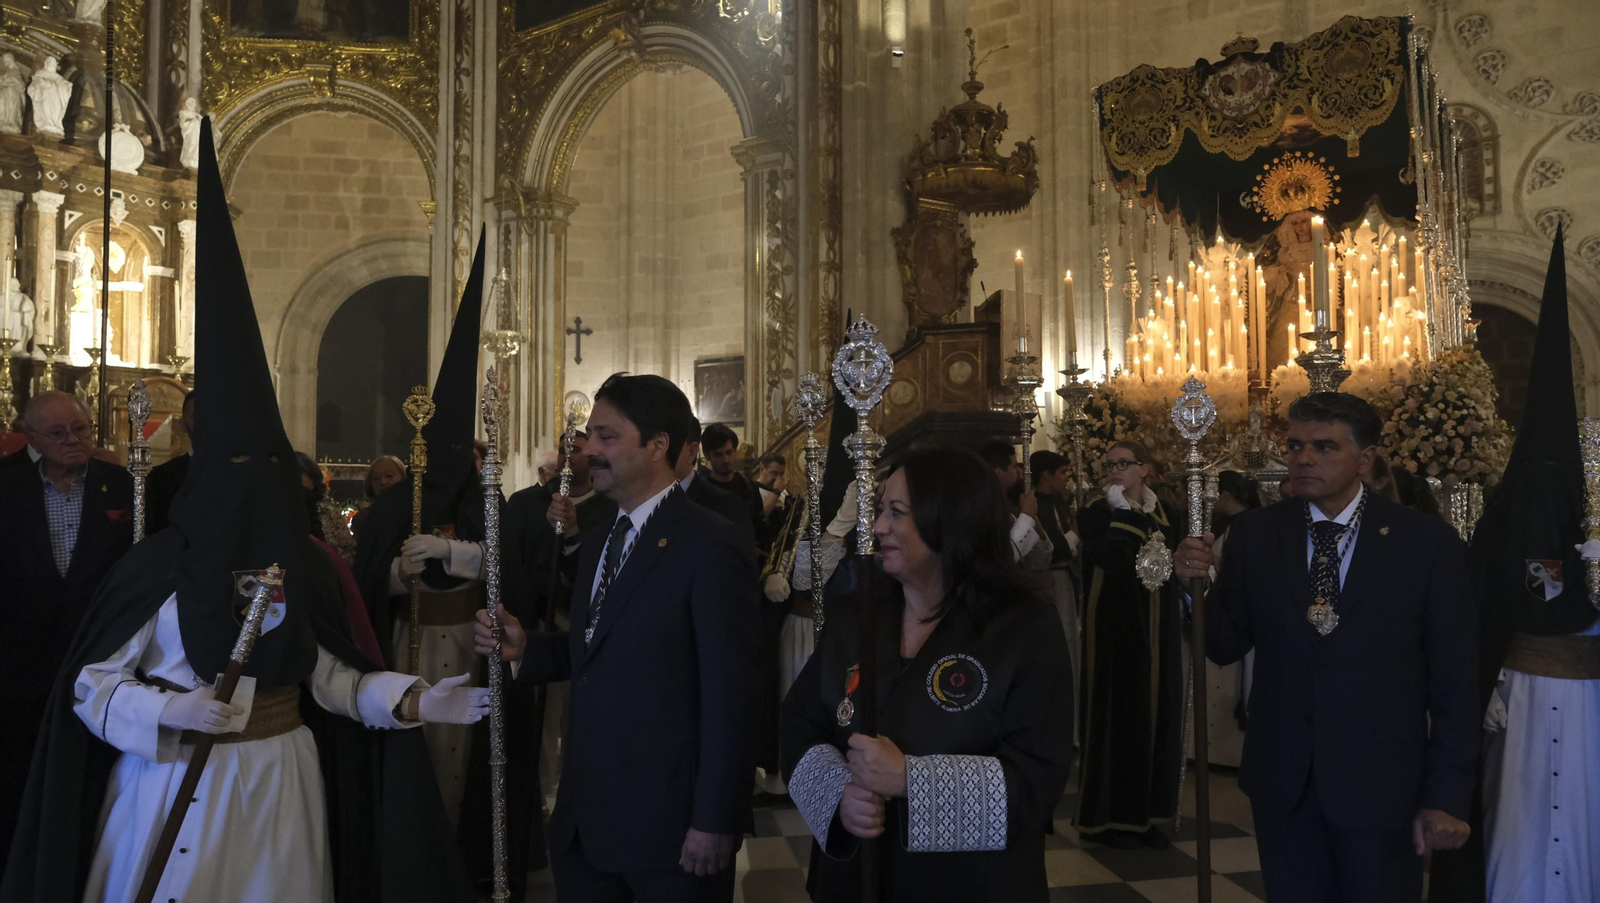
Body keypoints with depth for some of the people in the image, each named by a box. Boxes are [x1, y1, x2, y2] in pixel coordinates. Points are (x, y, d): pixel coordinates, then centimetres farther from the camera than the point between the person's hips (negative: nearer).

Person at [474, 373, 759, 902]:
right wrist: (525, 649, -2)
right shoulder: (598, 540, 11)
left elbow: (729, 694, -16)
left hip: (669, 825, -7)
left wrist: (715, 821, -17)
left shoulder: (711, 546, -15)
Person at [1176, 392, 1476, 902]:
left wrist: (1447, 797, -6)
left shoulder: (1428, 543, -7)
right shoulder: (1255, 534, -1)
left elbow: (1454, 683, -4)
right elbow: (1224, 647, 1)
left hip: (1381, 787, -2)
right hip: (1282, 783, 2)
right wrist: (1196, 585, -17)